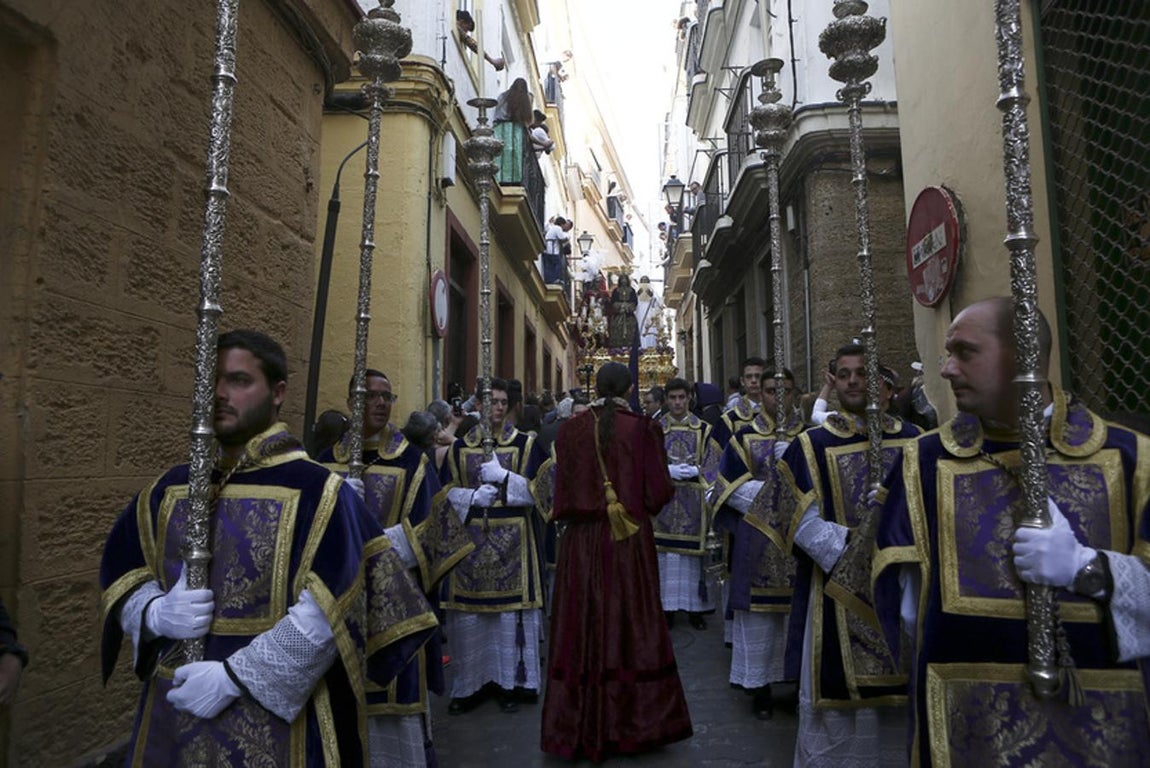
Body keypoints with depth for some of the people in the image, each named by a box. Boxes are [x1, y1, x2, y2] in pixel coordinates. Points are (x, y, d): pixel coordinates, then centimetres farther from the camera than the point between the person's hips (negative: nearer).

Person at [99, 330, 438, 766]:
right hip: (171, 711, 5)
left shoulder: (315, 490, -14)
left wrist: (232, 676, -19)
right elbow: (120, 577, 10)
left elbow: (327, 615, -18)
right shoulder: (171, 488, 4)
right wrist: (156, 613, -10)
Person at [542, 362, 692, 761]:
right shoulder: (642, 428, -8)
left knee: (583, 629, 10)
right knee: (631, 627, 10)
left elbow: (562, 490, 5)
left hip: (581, 541, 2)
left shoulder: (571, 430, -2)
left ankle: (580, 727, 20)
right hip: (630, 540, -2)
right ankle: (633, 723, 21)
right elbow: (659, 490, -6)